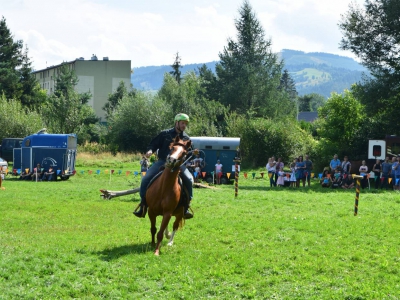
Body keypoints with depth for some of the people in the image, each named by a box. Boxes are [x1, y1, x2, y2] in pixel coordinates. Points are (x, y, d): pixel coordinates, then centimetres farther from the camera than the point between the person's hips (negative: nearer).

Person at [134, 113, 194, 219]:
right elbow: (153, 144, 7)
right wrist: (150, 150, -14)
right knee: (146, 179, -16)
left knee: (189, 179, -24)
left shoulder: (186, 138, 8)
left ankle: (186, 207, -14)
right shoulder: (165, 134, 4)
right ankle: (143, 206, -6)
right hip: (162, 162, 0)